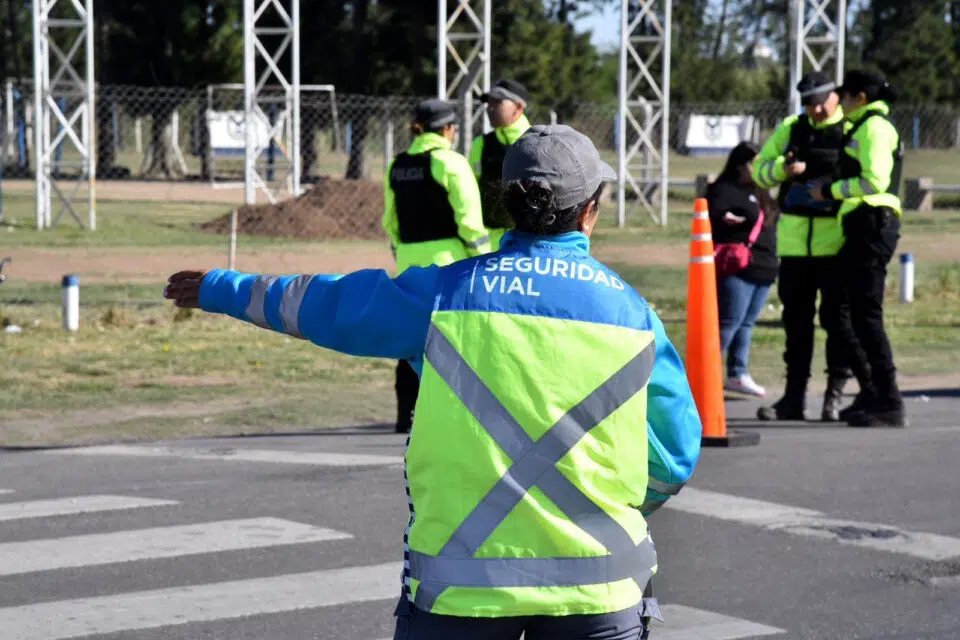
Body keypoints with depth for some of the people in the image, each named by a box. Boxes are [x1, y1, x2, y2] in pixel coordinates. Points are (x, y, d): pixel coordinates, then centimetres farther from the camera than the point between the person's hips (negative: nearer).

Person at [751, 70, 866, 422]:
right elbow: (759, 169, 11)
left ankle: (836, 394, 7)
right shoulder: (791, 129, 10)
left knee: (838, 317, -1)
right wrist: (783, 169, -9)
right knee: (796, 318, 8)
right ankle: (794, 397, 15)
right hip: (794, 240, 4)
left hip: (836, 242, -4)